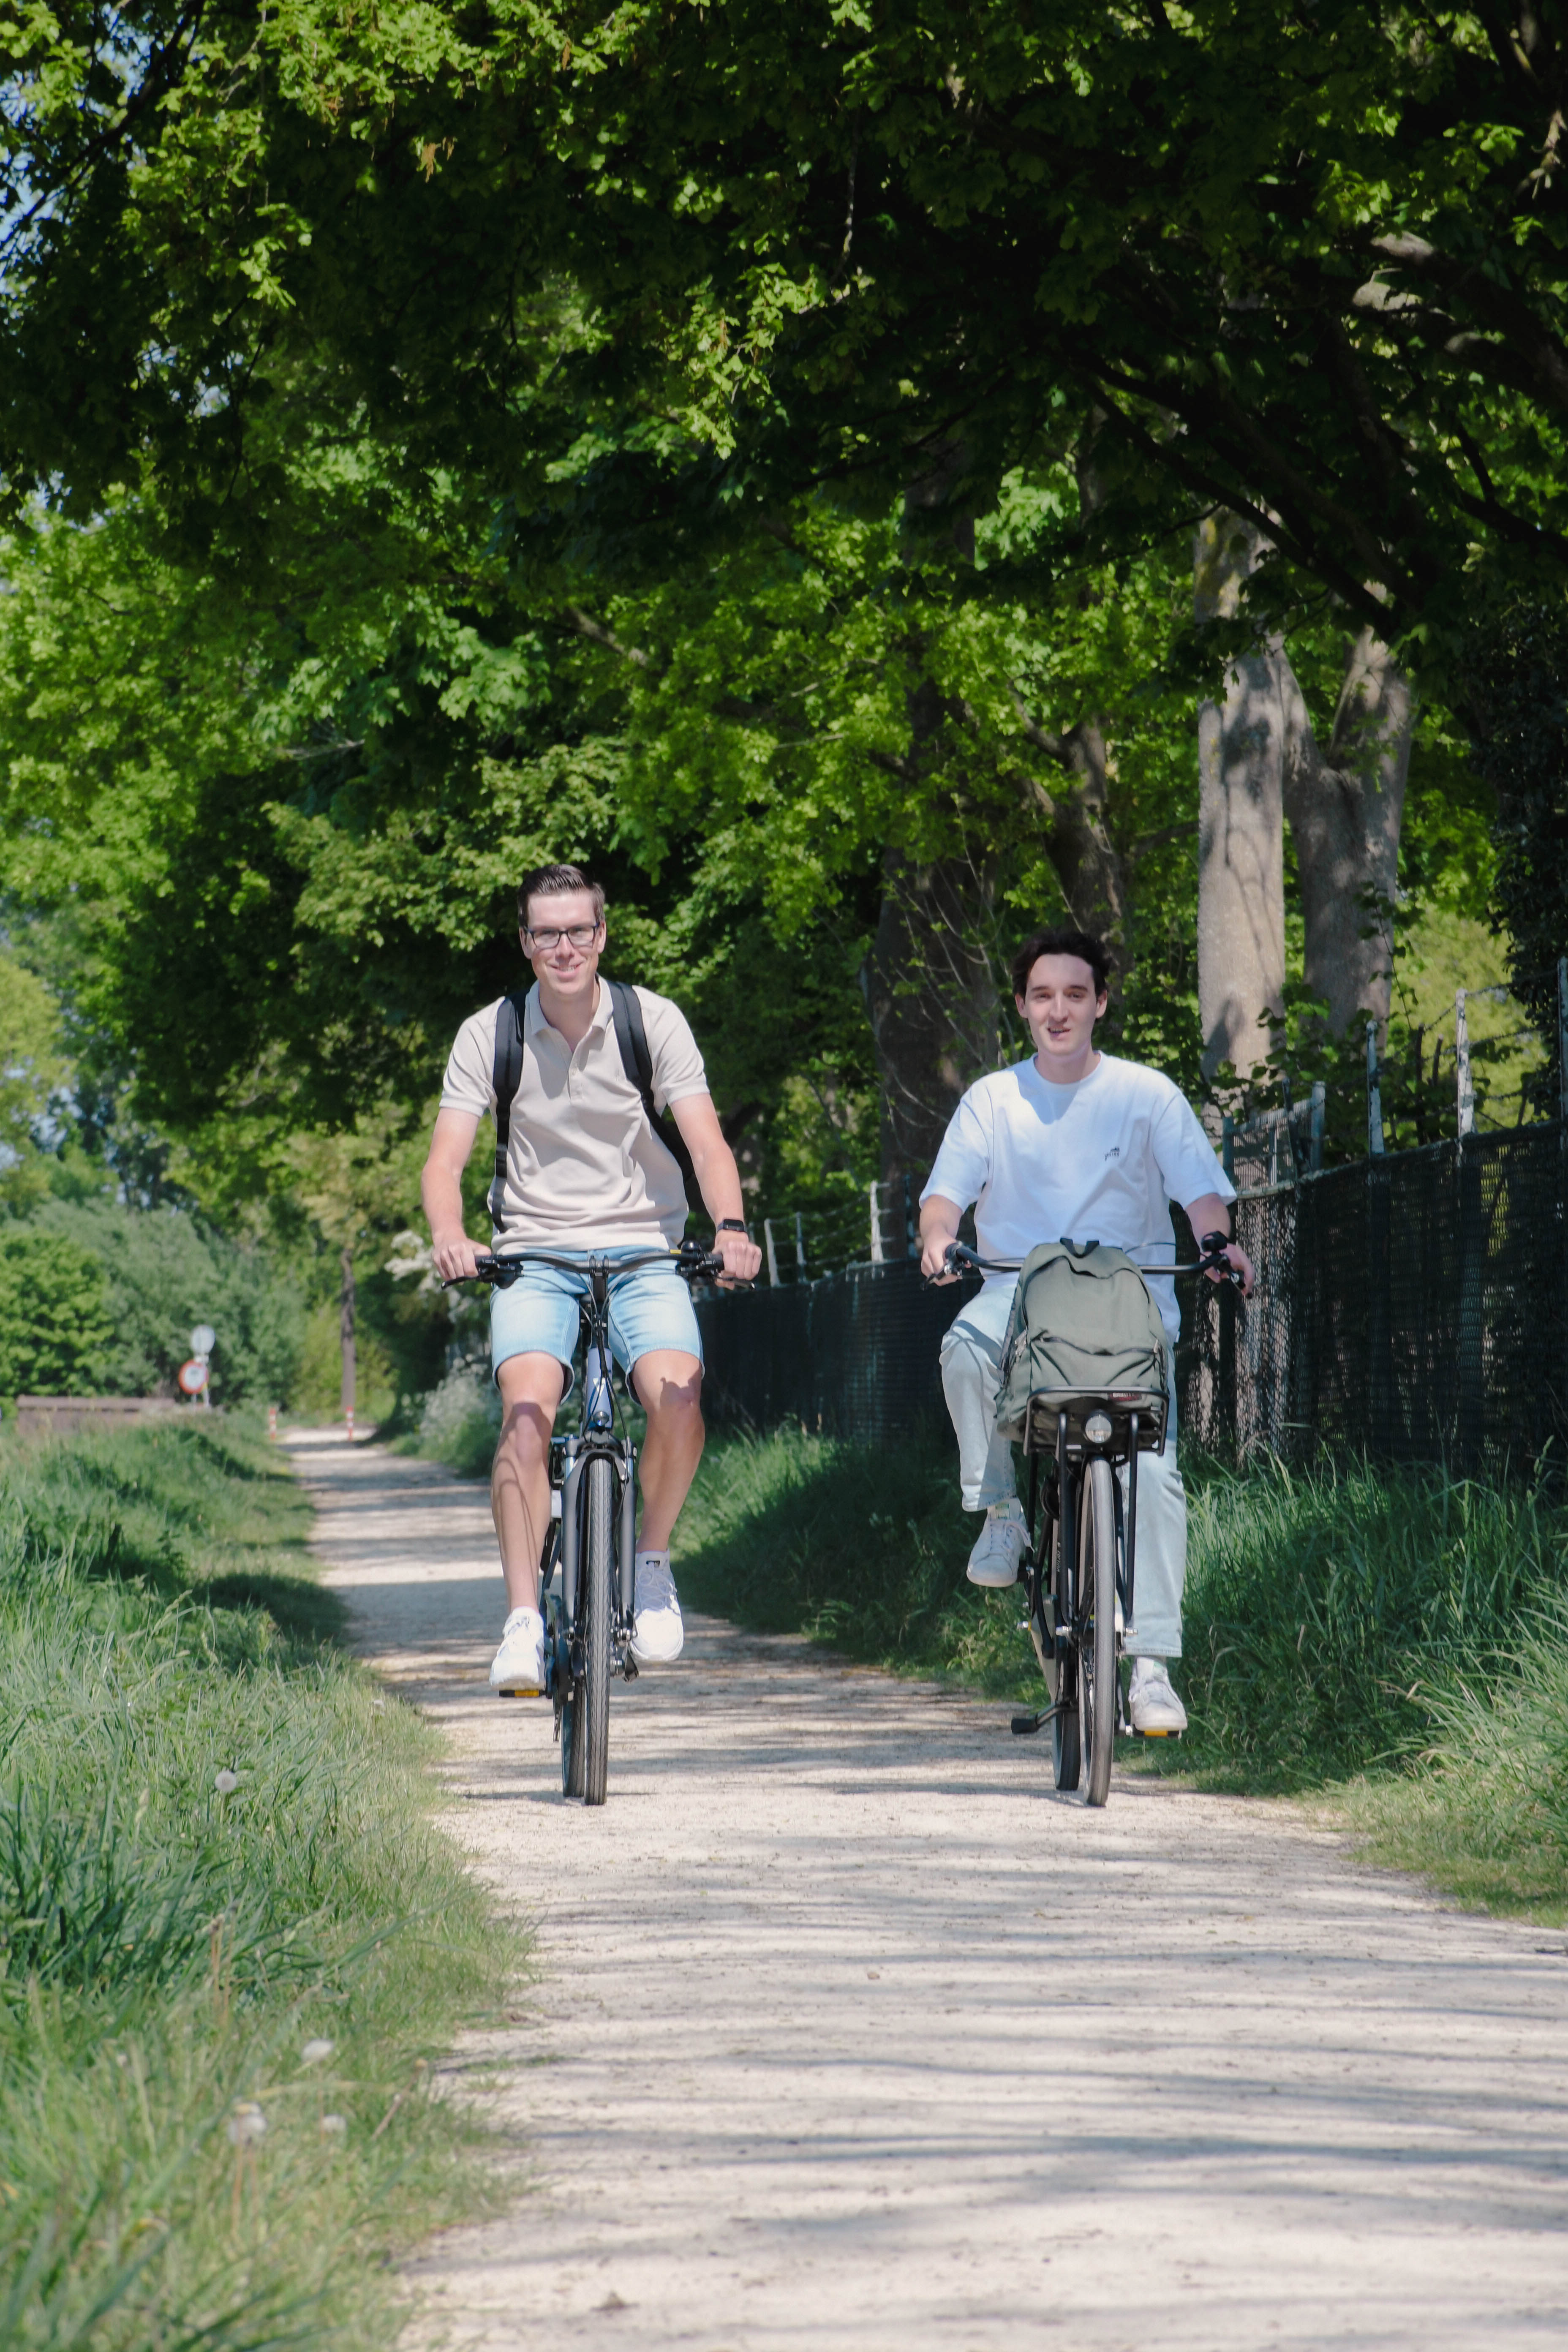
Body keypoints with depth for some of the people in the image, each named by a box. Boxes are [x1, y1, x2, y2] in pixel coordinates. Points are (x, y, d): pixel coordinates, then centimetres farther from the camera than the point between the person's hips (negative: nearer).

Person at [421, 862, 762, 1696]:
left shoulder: (653, 1021, -3)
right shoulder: (490, 1034, -2)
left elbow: (706, 1141, -10)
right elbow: (445, 1159, -7)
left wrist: (730, 1226, -30)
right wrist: (448, 1236, -29)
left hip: (642, 1251, 0)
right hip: (536, 1253, 0)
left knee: (677, 1399, -26)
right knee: (527, 1407, -26)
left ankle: (653, 1559, 1)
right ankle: (523, 1620, -25)